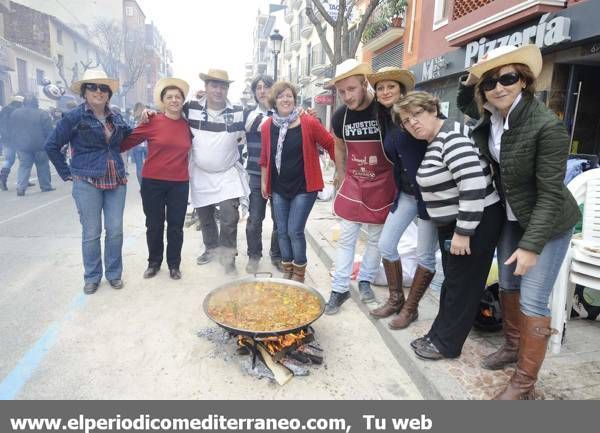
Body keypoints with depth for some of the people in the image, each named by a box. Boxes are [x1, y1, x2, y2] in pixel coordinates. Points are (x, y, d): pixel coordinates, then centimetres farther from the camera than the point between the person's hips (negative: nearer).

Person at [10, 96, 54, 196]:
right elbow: (49, 131, -9)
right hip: (39, 146, -3)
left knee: (23, 166, 7)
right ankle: (46, 186, 13)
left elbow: (11, 129, 16)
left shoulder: (15, 113, 6)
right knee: (43, 166, 8)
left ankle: (20, 187, -5)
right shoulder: (43, 114, -10)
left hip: (21, 145, 3)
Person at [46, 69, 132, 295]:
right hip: (87, 183, -3)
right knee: (91, 232, 3)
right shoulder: (74, 117, -4)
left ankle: (114, 273, 22)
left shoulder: (115, 117, 9)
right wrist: (67, 173, 1)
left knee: (115, 230, 5)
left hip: (116, 182, 4)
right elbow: (52, 146, 1)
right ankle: (92, 277, 20)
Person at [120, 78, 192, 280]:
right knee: (154, 225, 11)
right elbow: (128, 141, -2)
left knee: (176, 226, 8)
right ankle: (154, 262, 30)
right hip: (152, 182, -1)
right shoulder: (152, 121, -5)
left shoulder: (187, 124, 3)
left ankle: (174, 264, 25)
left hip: (179, 184, 2)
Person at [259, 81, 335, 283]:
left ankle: (299, 273, 18)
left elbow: (331, 144, -5)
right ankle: (287, 269, 30)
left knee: (295, 231, -5)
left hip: (304, 187, -4)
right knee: (282, 231, 10)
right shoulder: (267, 126, 1)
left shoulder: (309, 123, -11)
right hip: (278, 188, 4)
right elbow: (265, 156, 10)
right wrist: (264, 181, 14)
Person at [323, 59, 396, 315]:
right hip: (353, 183, 3)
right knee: (346, 239, 5)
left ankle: (365, 280, 31)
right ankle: (340, 288, 15)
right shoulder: (340, 117, -4)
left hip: (382, 185, -2)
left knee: (377, 238, 10)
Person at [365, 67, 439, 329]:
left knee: (425, 255, 3)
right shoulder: (385, 122, 11)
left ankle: (410, 308, 21)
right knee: (385, 244, 7)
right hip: (405, 193, 7)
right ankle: (395, 299, 27)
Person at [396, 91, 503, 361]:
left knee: (463, 285, 5)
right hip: (452, 223, 10)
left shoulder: (452, 140, -21)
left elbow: (474, 187, -28)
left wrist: (463, 233, -24)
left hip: (475, 222, -10)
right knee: (451, 281, 18)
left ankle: (446, 344, 19)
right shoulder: (434, 143, 9)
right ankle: (438, 335, 32)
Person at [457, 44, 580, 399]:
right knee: (507, 284, 19)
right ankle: (513, 345, 43)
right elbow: (465, 104, 18)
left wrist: (531, 245, -27)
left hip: (547, 223, -7)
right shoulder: (491, 116, -7)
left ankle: (525, 384, 15)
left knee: (532, 301, -2)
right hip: (510, 217, 7)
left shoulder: (547, 126, -27)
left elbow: (550, 193, -25)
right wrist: (469, 82, -4)